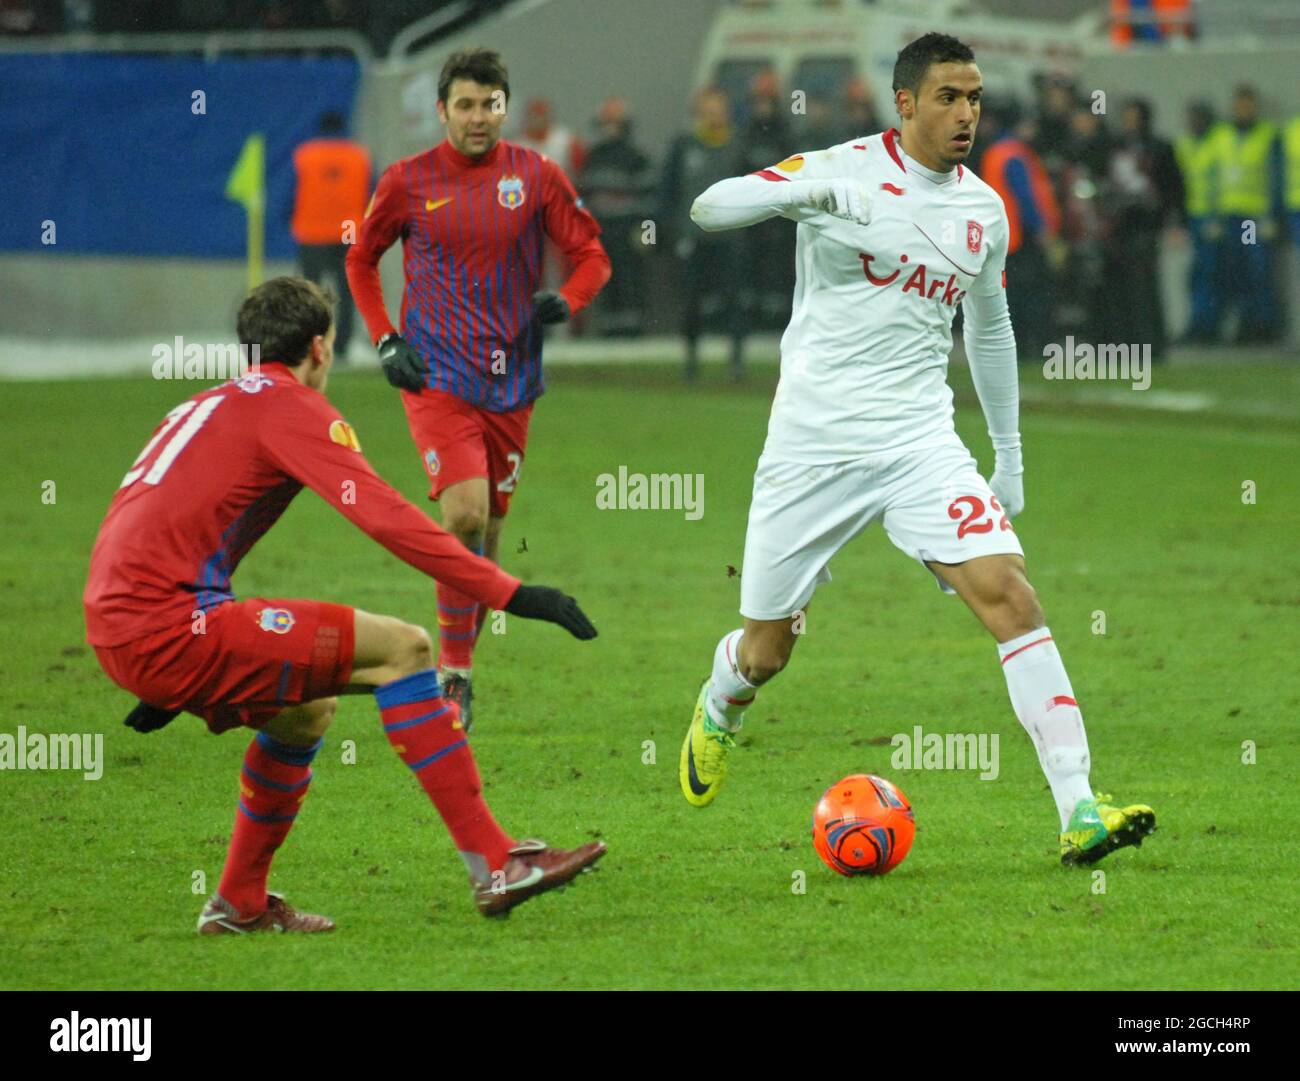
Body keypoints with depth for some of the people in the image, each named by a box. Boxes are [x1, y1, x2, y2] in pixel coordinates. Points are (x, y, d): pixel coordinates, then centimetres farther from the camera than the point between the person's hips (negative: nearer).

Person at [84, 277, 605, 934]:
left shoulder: (207, 405, 26)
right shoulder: (291, 406, -1)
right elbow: (385, 517, -13)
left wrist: (169, 688, 46)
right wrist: (508, 593, -13)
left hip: (116, 623, 9)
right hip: (167, 626, -9)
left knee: (307, 708, 27)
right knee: (400, 649, -8)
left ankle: (239, 905, 30)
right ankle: (494, 866, -11)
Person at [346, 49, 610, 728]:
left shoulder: (535, 176, 2)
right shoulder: (408, 182, 0)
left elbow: (591, 255, 8)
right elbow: (361, 260, 13)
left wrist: (565, 301, -13)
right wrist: (384, 340, 1)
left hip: (510, 382, 3)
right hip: (436, 377, -3)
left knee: (487, 531, 9)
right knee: (465, 514, -20)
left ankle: (455, 670, 24)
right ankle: (455, 672, -10)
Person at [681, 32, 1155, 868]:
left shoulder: (984, 211, 8)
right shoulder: (845, 171, -7)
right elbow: (710, 207, -18)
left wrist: (1010, 454, 25)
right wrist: (804, 194, -36)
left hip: (921, 442, 3)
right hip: (813, 445, -3)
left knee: (1008, 594, -18)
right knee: (765, 652, 8)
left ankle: (1079, 812, -23)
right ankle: (718, 712, 47)